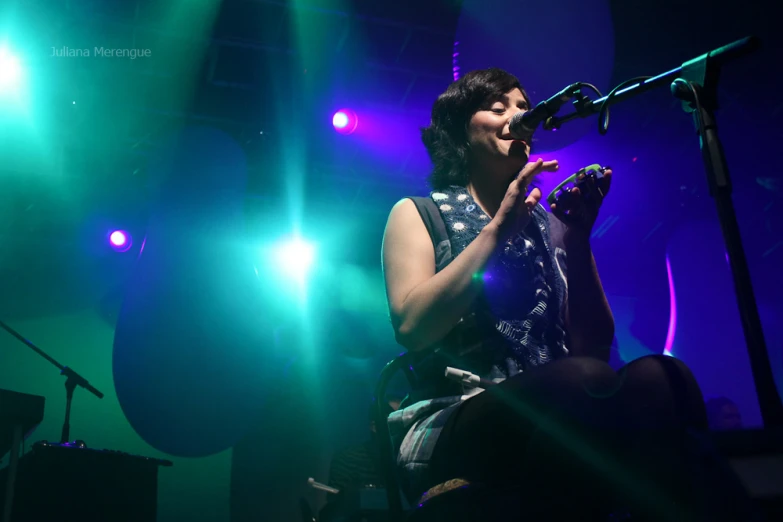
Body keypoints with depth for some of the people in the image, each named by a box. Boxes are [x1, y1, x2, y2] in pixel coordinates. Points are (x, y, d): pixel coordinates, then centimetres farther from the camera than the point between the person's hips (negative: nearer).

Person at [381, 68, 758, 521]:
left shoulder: (550, 224, 18)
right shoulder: (416, 213, 10)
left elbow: (594, 349, 8)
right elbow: (412, 328, -10)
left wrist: (579, 242, -3)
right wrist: (499, 228, -11)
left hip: (551, 414, 4)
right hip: (450, 423, -3)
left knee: (657, 376, -28)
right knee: (586, 381, -33)